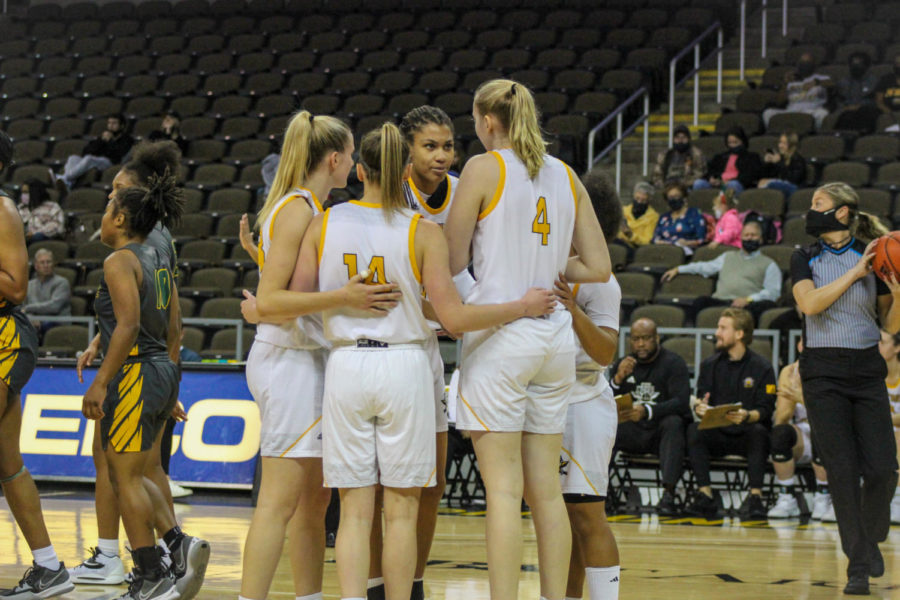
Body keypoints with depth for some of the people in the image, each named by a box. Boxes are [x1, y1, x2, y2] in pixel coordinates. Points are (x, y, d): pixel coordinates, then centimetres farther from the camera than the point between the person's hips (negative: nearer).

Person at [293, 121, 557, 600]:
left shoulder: (324, 224, 0)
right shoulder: (423, 233, -6)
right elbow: (453, 317, -9)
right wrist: (522, 307, 1)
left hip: (346, 367, 2)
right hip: (404, 367, -2)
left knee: (354, 513, 4)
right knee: (401, 511, 7)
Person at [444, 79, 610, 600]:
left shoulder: (484, 169, -5)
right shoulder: (565, 175, 10)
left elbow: (452, 261, -4)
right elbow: (598, 267, 9)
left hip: (500, 336, -6)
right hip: (555, 337, 6)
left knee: (504, 492, -6)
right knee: (546, 489, 9)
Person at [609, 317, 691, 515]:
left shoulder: (674, 363, -2)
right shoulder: (621, 364, 12)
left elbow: (681, 402, -16)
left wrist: (647, 411, -32)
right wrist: (618, 379, -17)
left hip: (662, 432, -3)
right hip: (632, 433, 3)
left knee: (673, 423, -37)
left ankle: (669, 494, -44)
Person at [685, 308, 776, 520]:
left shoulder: (762, 367, 0)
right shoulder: (709, 365, 11)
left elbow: (765, 409, -8)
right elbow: (700, 403, 6)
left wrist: (747, 416, -30)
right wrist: (700, 408, -20)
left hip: (746, 435, -3)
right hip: (718, 435, 3)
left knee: (758, 431, -35)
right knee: (694, 430, -26)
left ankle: (755, 496, -36)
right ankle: (705, 495, -31)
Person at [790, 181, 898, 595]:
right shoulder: (805, 260, 5)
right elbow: (809, 303, -14)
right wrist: (855, 273, -17)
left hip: (867, 370, 1)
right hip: (823, 371, -1)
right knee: (842, 471, -7)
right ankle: (859, 565, 1)